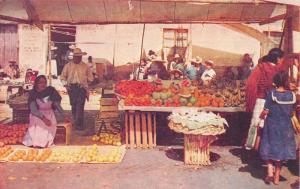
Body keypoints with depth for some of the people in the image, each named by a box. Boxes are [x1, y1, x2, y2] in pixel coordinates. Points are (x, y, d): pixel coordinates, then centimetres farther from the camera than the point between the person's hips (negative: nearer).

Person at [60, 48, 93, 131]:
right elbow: (63, 77, 14)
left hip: (82, 87, -2)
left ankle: (79, 124, -15)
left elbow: (90, 77, 17)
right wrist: (66, 84, 0)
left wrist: (84, 81, 3)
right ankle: (75, 122, 19)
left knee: (80, 106, -12)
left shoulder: (85, 66, 10)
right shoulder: (68, 66, 10)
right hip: (71, 87, 2)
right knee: (73, 105, 6)